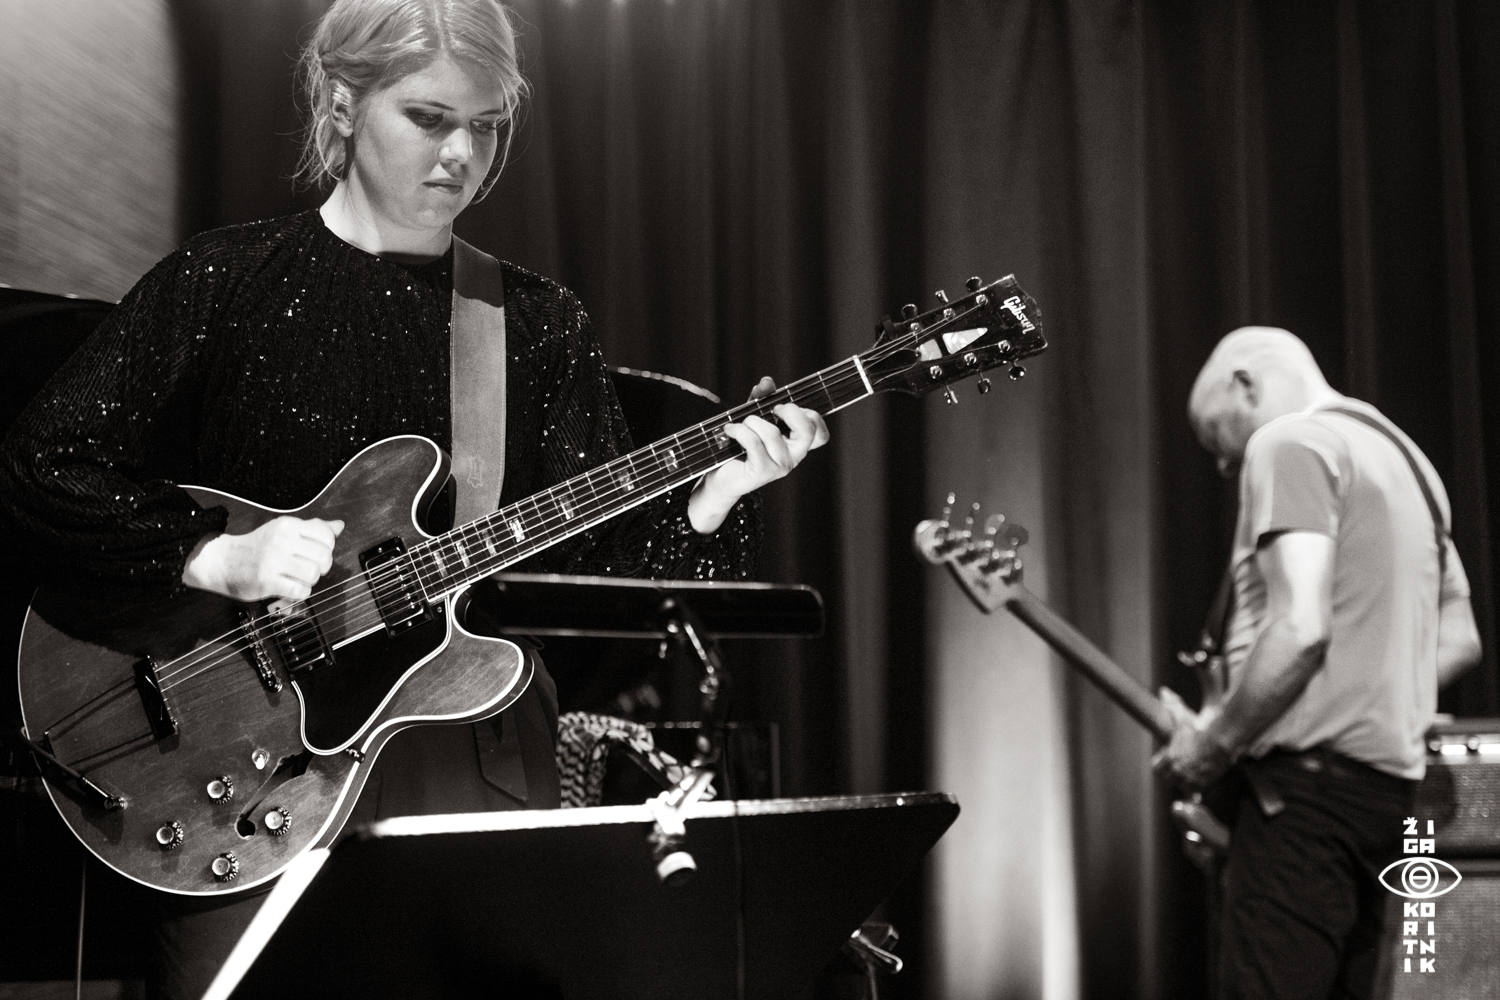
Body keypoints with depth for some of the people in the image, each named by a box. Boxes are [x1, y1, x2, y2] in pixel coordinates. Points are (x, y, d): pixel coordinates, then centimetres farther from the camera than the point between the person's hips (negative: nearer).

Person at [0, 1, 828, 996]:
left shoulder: (539, 323, 10)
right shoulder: (222, 281, 3)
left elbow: (591, 562, 4)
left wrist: (704, 503, -14)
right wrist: (214, 556, -15)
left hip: (475, 752, 2)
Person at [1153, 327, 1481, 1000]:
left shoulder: (1287, 443, -8)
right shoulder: (1399, 453, 22)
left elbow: (1300, 630, -21)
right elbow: (1459, 639, 24)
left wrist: (1214, 744, -11)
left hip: (1311, 777, -10)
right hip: (1390, 779, 10)